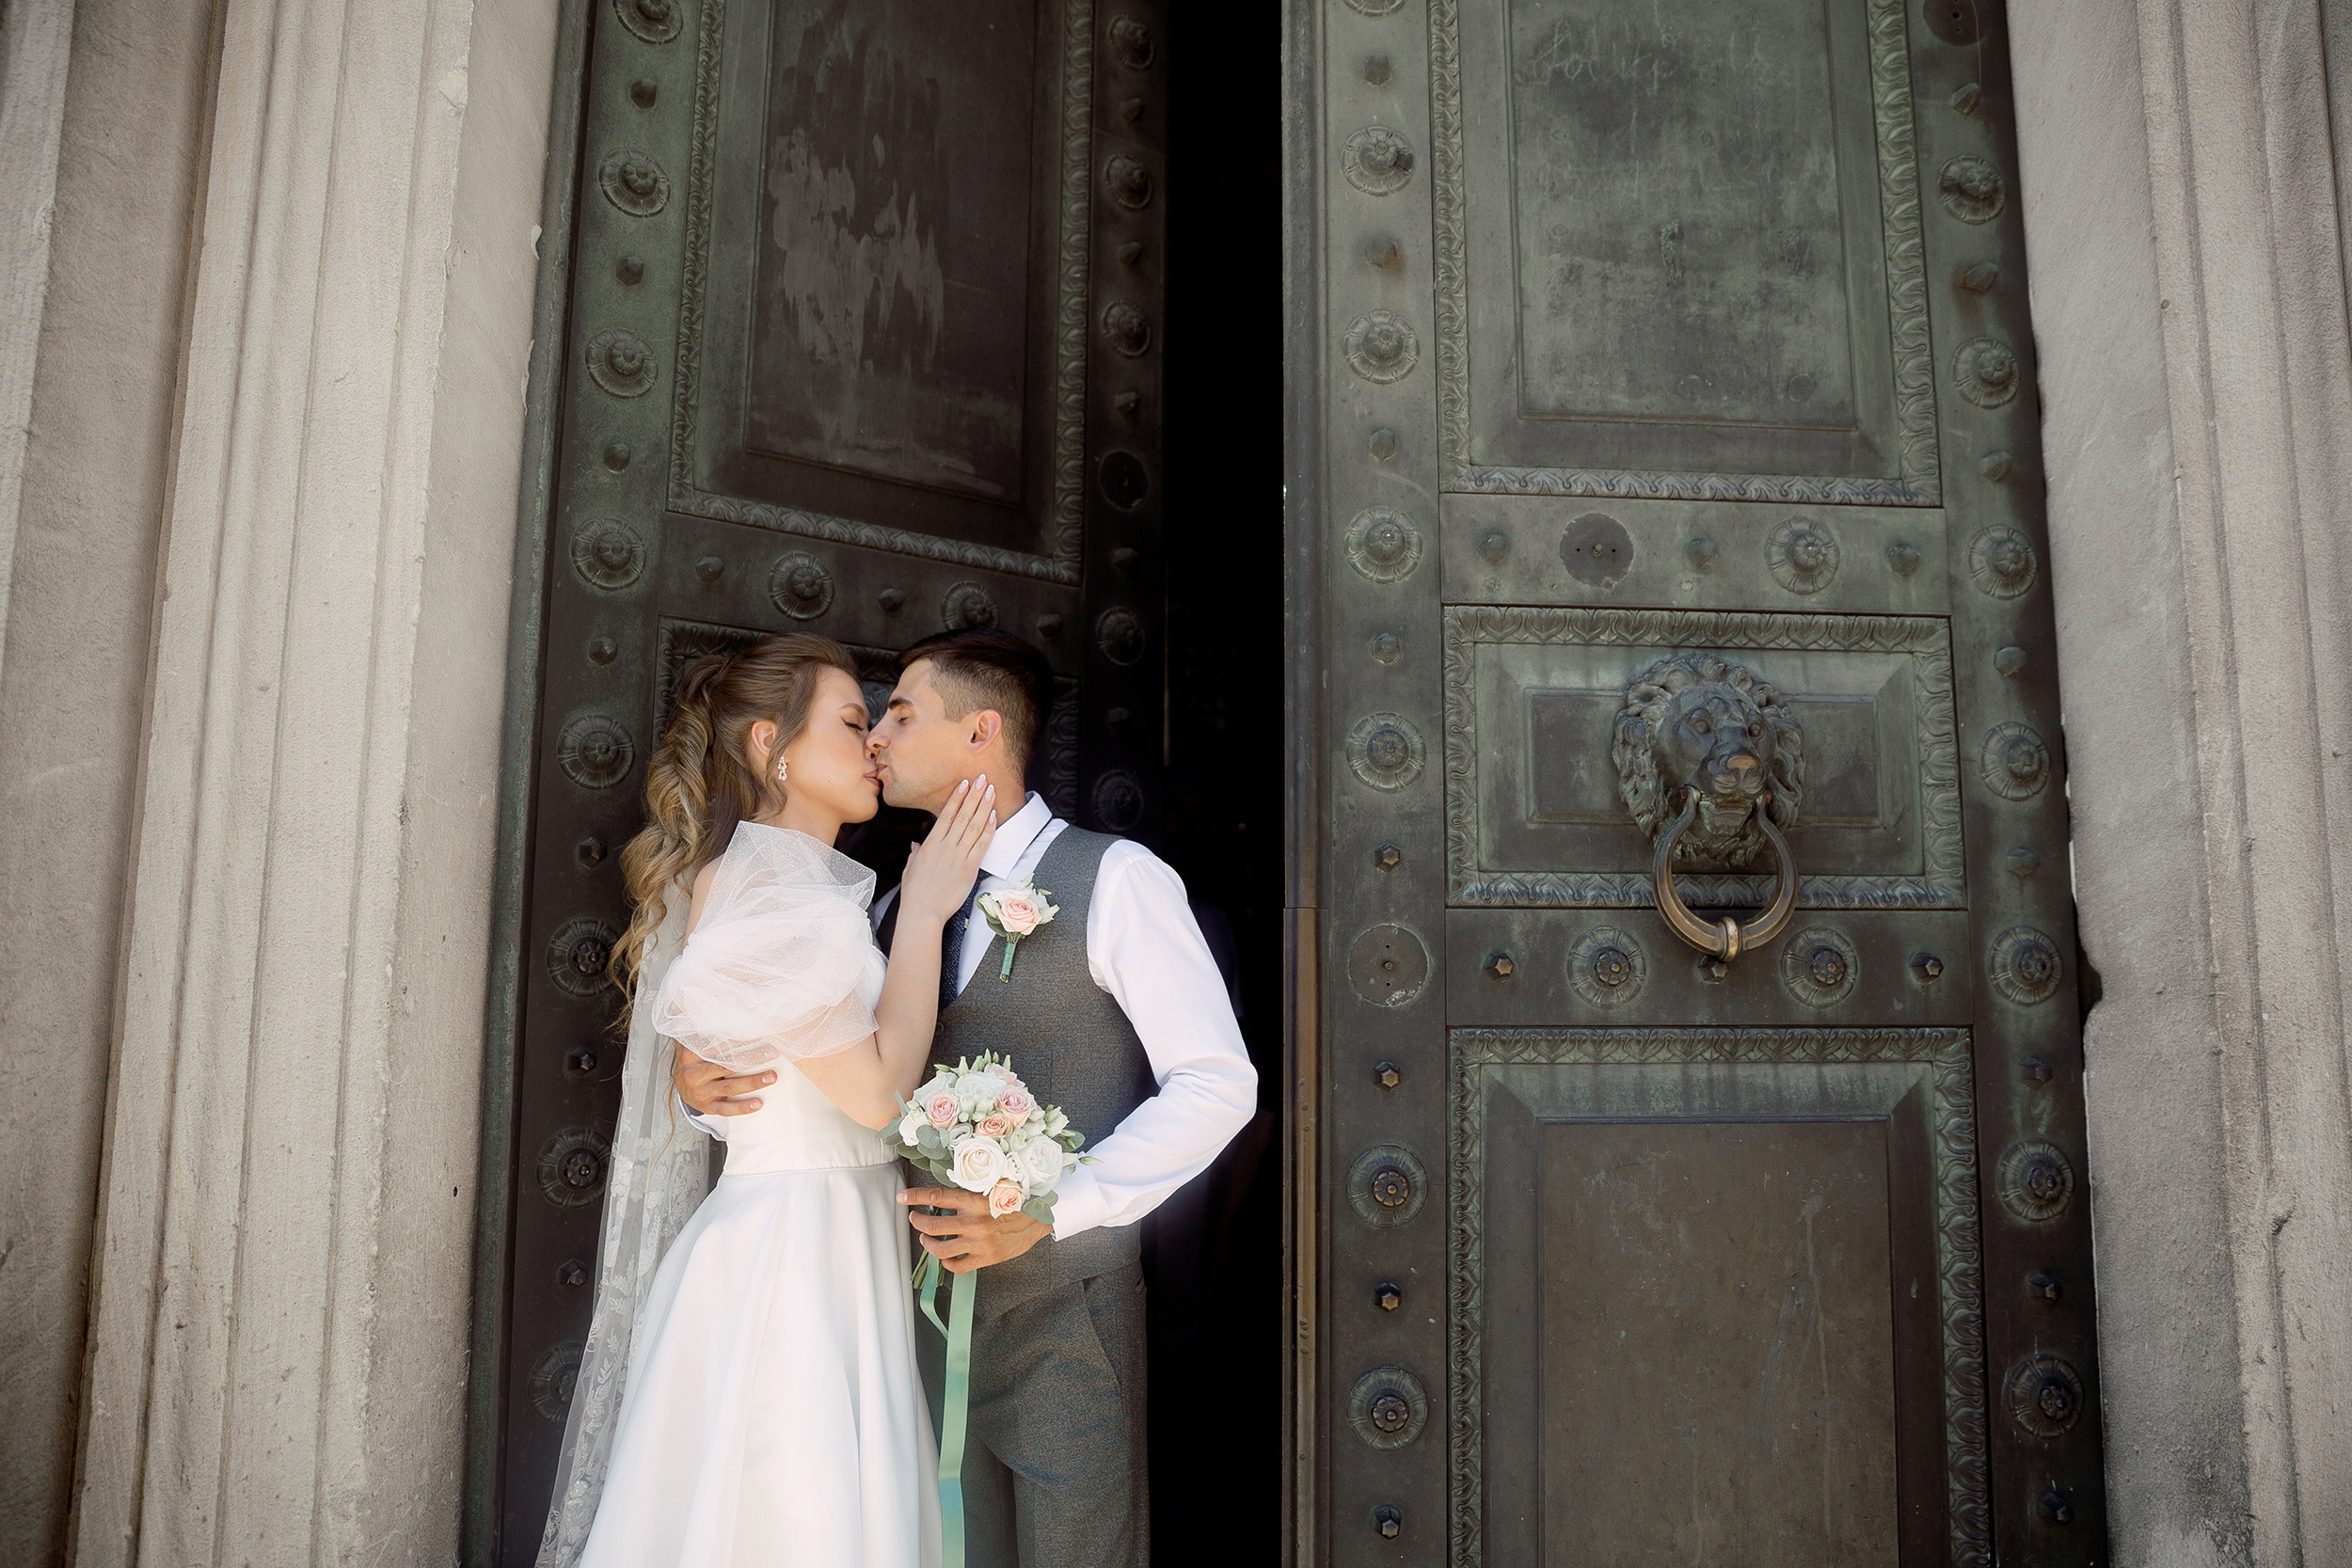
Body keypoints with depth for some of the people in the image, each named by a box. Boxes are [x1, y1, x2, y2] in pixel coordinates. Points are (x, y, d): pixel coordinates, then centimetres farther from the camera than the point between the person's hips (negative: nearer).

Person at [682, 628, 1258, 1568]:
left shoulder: (1115, 880, -7)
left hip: (1064, 1316, -5)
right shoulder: (899, 906, 12)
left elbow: (1217, 1084, -12)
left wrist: (1048, 1211, -18)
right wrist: (708, 1091, -5)